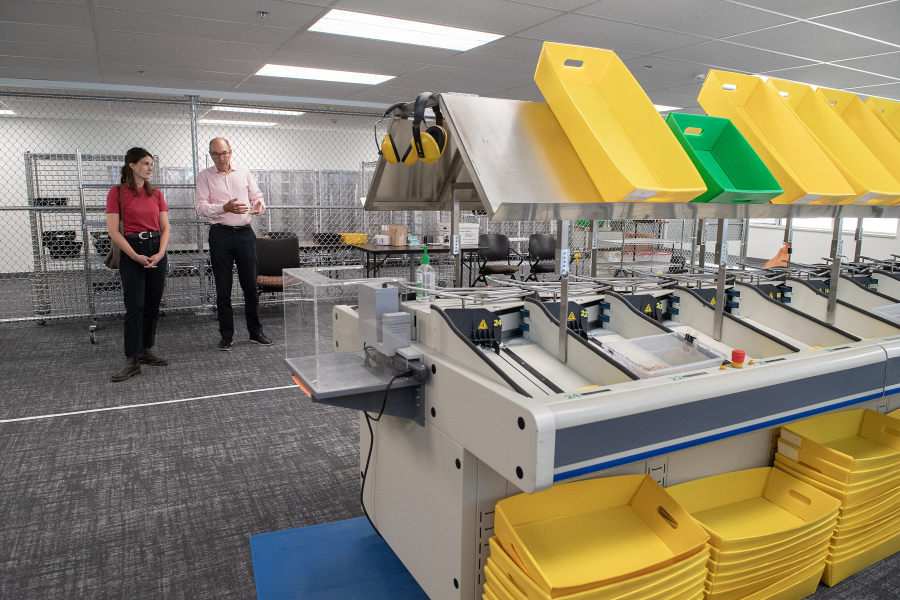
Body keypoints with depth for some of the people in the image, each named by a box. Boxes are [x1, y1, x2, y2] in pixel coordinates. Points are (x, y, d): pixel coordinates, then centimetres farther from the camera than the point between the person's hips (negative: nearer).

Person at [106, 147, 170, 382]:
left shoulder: (155, 193, 11)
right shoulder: (117, 192, -3)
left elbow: (165, 227, 9)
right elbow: (113, 231, -7)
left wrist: (160, 253, -6)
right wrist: (136, 256, -14)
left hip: (156, 250, 5)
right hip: (131, 250, -5)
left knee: (152, 305, 7)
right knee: (135, 307, -8)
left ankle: (146, 351, 19)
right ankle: (132, 361, -4)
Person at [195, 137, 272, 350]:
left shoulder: (244, 172, 11)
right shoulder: (205, 176, 3)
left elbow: (257, 195, 14)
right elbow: (200, 206, -7)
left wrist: (259, 205, -11)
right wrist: (225, 208, -25)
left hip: (245, 233, 2)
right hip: (220, 235, -2)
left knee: (251, 285, 5)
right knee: (223, 288, 3)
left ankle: (256, 332, 16)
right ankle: (226, 335, 13)